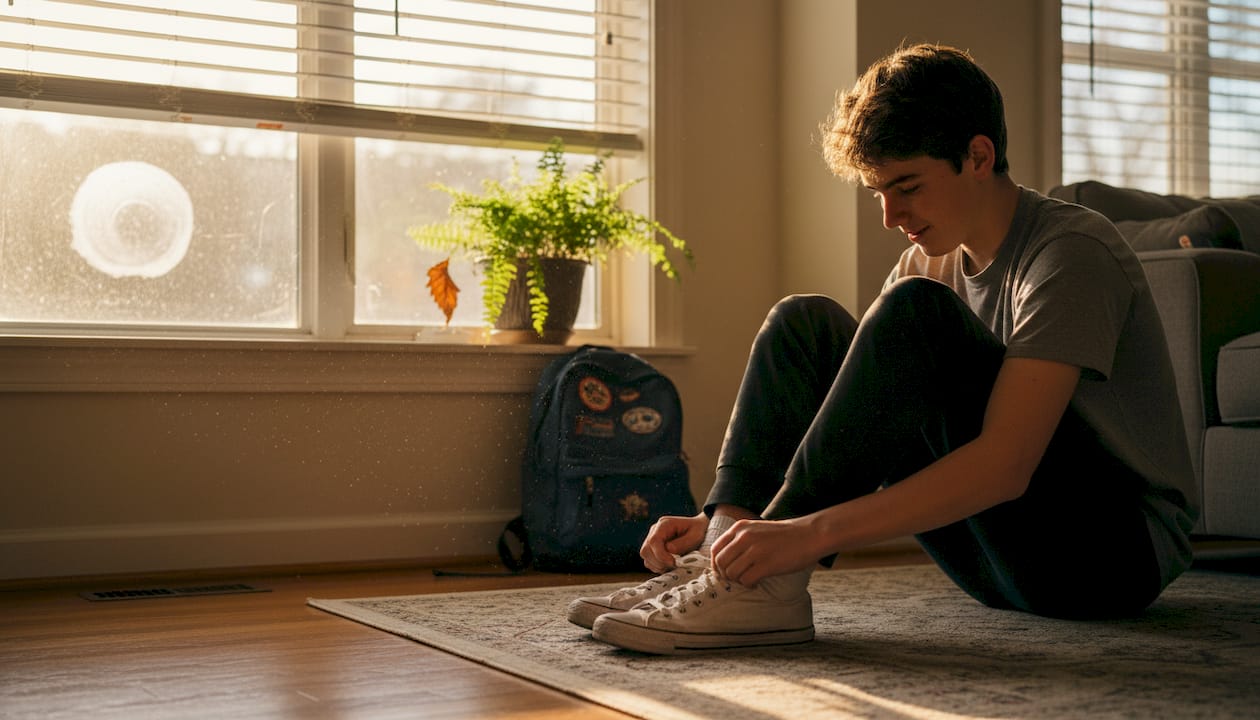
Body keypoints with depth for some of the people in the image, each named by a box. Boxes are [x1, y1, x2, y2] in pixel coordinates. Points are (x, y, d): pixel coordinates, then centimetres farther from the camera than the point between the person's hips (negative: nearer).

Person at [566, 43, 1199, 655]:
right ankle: (729, 553, -16)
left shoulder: (1072, 252, -18)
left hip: (1121, 547, -7)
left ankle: (770, 584, -28)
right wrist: (727, 522, -12)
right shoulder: (931, 263, 6)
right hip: (1009, 560, 7)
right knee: (805, 323, -1)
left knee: (914, 314, -28)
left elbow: (1004, 465, -29)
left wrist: (810, 531, -36)